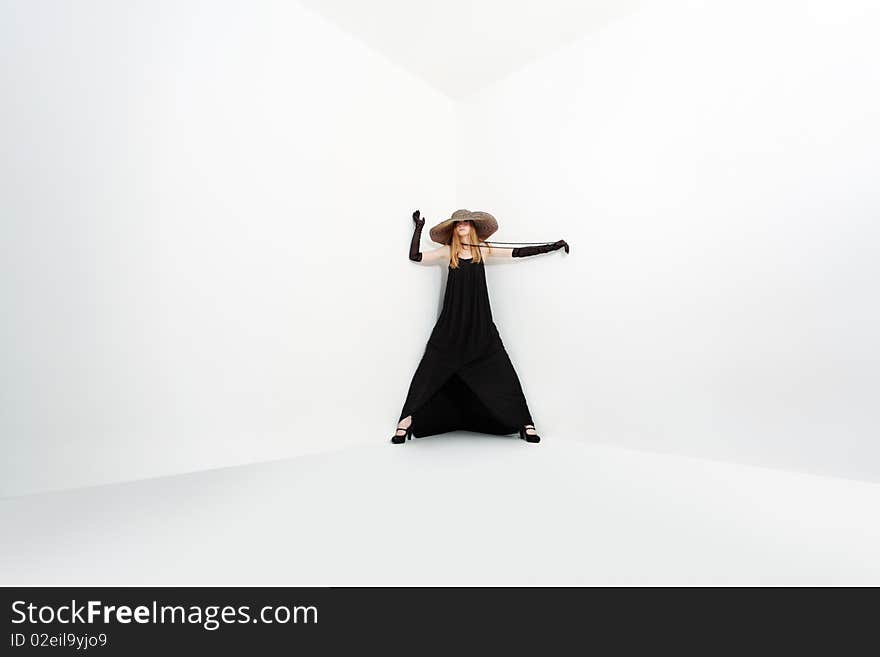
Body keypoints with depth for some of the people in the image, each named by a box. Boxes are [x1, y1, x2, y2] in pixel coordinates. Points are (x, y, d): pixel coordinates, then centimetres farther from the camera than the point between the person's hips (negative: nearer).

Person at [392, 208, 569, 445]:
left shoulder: (484, 249, 8)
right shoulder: (448, 251, 7)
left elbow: (519, 252, 9)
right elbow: (415, 256, 5)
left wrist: (553, 246, 8)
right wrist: (418, 227, 7)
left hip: (480, 322, 1)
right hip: (452, 323, 0)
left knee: (502, 372, 0)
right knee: (429, 369, -3)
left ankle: (525, 424, 10)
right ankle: (407, 420, 6)